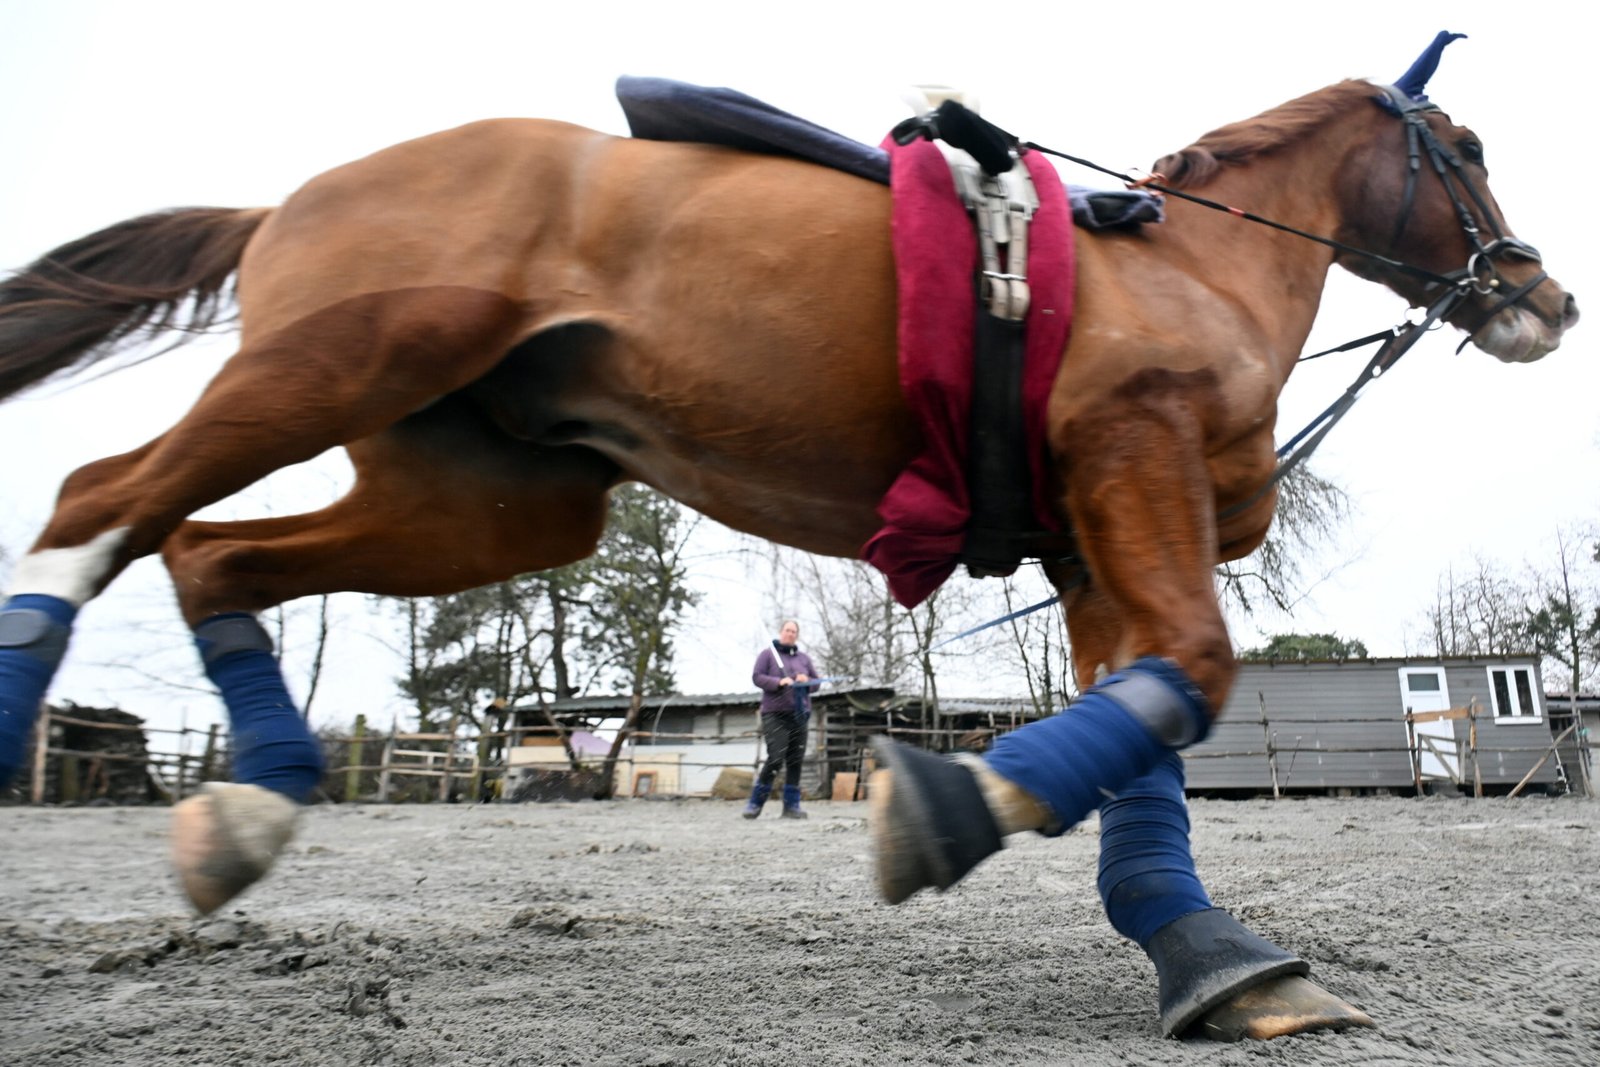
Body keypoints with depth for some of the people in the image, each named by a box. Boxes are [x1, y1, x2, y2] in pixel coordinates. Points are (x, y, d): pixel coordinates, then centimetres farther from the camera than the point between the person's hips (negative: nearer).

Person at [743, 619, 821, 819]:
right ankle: (755, 802, 1)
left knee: (795, 761, 1)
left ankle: (791, 806, 8)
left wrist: (807, 681, -6)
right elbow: (757, 677, -4)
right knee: (776, 759, -13)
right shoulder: (768, 654, 6)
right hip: (775, 714, -4)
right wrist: (779, 682, -18)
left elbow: (816, 682, 17)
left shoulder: (804, 658, 18)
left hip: (799, 714, 5)